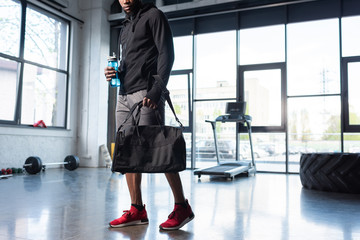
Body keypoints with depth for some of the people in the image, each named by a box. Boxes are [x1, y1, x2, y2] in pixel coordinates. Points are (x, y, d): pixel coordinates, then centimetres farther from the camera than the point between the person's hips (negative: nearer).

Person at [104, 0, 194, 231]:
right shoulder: (126, 27, 26)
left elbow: (167, 54, -9)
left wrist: (157, 90, -20)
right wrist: (115, 73, 6)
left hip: (146, 94, -8)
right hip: (124, 96, 8)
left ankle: (182, 207, 0)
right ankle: (137, 210, 9)